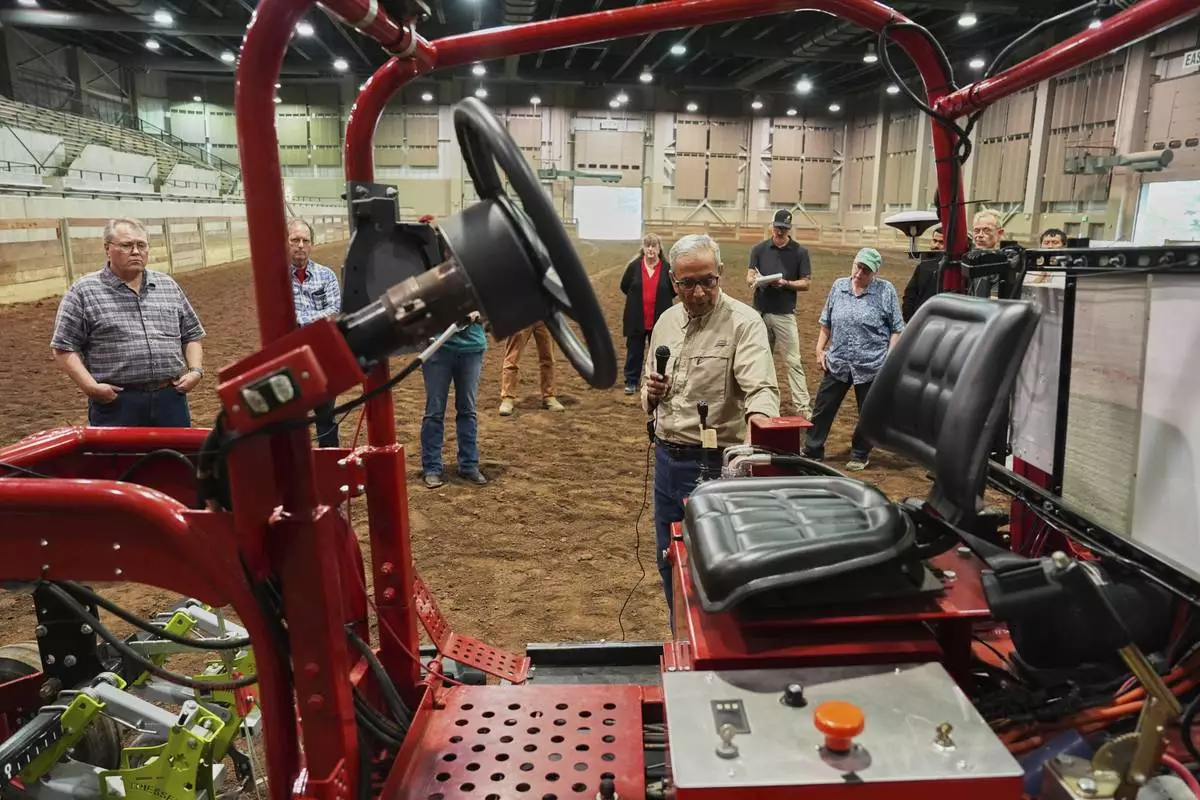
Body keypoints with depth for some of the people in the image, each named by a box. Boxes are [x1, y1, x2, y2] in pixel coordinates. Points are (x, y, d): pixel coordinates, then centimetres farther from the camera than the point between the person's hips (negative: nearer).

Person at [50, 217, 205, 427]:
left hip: (170, 398, 4)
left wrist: (195, 370, 2)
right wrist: (90, 386, -13)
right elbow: (64, 347, -2)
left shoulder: (168, 286, 13)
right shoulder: (83, 292, 0)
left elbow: (192, 335, 17)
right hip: (116, 403, -3)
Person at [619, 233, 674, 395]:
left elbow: (674, 290, 7)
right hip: (636, 319, 0)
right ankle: (631, 381, 21)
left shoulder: (667, 268, -4)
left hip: (660, 320, 0)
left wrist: (661, 300, 2)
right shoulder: (634, 266, -3)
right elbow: (624, 286, 9)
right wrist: (638, 298, 9)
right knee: (634, 351, 9)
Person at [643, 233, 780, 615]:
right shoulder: (666, 321, 8)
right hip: (667, 457, 7)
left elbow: (762, 389, -27)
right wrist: (651, 393, -6)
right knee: (669, 560, 19)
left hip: (714, 464, -7)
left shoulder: (743, 322, -13)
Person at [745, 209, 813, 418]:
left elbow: (805, 283, -1)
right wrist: (755, 280, -20)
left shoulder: (800, 252, -1)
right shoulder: (759, 249, 5)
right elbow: (749, 277, 3)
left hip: (784, 314, -3)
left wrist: (786, 283, -19)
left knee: (794, 361, -5)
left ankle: (803, 406, -5)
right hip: (760, 312, 3)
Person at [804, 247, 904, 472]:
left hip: (871, 366, -3)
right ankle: (812, 452, 18)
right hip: (837, 363, 3)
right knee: (823, 409, 6)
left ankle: (860, 456, 27)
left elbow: (896, 329, -3)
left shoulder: (886, 291, -6)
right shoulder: (839, 286, 5)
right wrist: (820, 349, 8)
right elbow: (826, 322, 13)